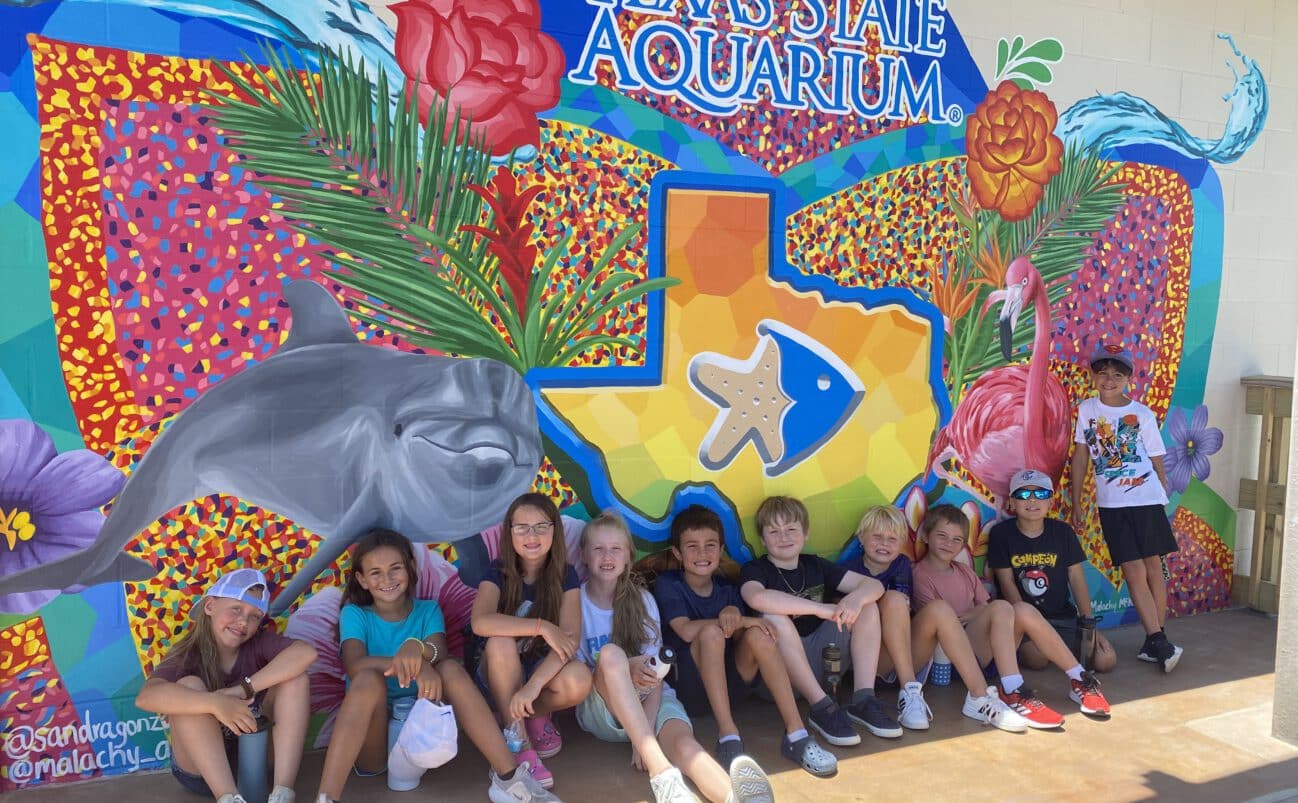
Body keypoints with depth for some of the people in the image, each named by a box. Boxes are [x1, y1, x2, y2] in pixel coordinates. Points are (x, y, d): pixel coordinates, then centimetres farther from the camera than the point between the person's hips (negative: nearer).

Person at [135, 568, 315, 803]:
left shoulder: (258, 643, -10)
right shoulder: (187, 655, -15)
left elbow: (306, 652, -29)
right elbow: (146, 697, -35)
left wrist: (245, 688, -33)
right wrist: (216, 703, -46)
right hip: (202, 770, -2)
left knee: (296, 679, -17)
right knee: (189, 686, -25)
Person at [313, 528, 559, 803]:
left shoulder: (428, 610, 6)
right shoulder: (355, 614, 1)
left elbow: (441, 655, -16)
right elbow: (354, 666, -20)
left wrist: (418, 648, -41)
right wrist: (416, 665, -36)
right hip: (371, 732, -2)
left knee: (450, 669, -24)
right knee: (369, 679, -30)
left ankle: (509, 777, -29)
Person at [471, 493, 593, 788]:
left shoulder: (565, 575, -9)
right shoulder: (498, 572, -12)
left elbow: (570, 638, -23)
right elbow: (480, 622, -32)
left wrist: (534, 685, -36)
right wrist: (541, 626, -36)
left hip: (544, 669, 1)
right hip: (502, 673, 0)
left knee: (579, 680, -33)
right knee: (500, 642, -35)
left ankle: (535, 716, 1)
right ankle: (520, 745, -24)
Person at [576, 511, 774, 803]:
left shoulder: (642, 599, 4)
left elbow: (654, 672, -4)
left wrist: (645, 735, -19)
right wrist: (626, 670, -23)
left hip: (649, 700, 1)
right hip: (601, 707, -1)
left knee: (683, 743, -32)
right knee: (610, 652, -33)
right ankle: (661, 772, -46)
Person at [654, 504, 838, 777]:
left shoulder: (727, 588, 10)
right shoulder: (667, 585, -3)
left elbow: (741, 638, -4)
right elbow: (686, 630, -20)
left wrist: (734, 614, -26)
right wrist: (739, 621, -20)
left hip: (729, 682, 4)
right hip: (690, 688, -4)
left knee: (758, 635, -24)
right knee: (712, 631, -31)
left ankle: (796, 733, -28)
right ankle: (728, 735, -35)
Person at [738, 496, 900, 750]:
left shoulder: (816, 565, 9)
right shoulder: (754, 570, -6)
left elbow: (874, 585, 2)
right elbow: (757, 598, -32)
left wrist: (856, 598, -23)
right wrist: (821, 609, -33)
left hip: (818, 659, 5)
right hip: (779, 669, -5)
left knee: (867, 606, -5)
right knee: (774, 619, -33)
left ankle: (863, 700, -15)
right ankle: (822, 708, -27)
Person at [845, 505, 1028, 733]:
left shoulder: (902, 565, 12)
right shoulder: (851, 569, 1)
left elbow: (904, 612, 7)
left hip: (905, 658, 4)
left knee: (939, 608, -21)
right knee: (894, 599, -27)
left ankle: (979, 697, -26)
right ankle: (910, 692, -31)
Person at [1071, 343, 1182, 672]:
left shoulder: (1143, 414, 0)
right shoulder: (1087, 409, 4)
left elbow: (1157, 461, 4)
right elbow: (1081, 456, 8)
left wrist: (1163, 501, 3)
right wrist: (1076, 504, 7)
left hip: (1147, 500, -1)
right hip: (1111, 504, 1)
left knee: (1154, 566, 3)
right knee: (1134, 571, -3)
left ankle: (1155, 640, 12)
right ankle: (1160, 642, 1)